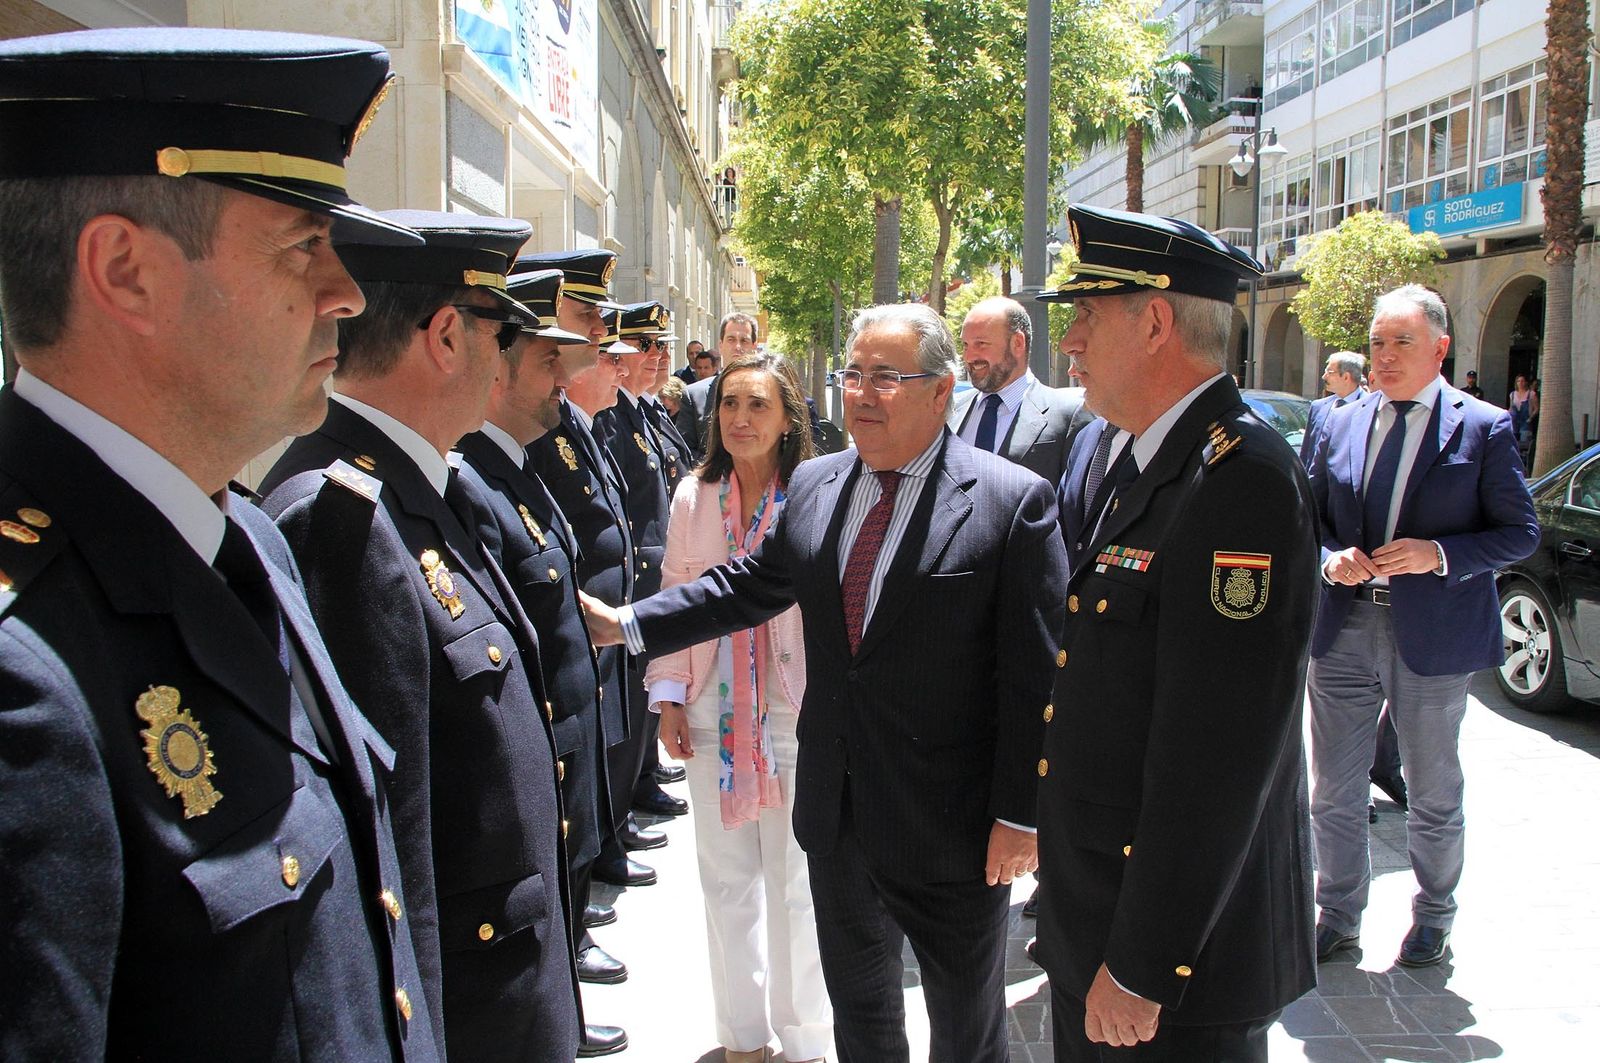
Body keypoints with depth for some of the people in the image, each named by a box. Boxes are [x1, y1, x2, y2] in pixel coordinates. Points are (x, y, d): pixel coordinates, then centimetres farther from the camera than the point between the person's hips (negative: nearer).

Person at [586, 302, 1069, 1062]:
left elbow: (1034, 674, -15)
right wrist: (630, 623, 8)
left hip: (951, 826, -5)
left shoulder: (1014, 501, -14)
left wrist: (1020, 814, -15)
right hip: (836, 808, 6)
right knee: (856, 1000, 24)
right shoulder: (813, 486, 4)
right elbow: (748, 586, 14)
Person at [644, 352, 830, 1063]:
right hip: (711, 710, 4)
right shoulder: (694, 498, 2)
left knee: (794, 881, 8)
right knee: (726, 876, 15)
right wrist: (669, 697, 4)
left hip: (796, 708, -3)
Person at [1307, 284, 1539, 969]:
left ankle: (1432, 919, 33)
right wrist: (1331, 558, -10)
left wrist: (1438, 554, -19)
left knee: (1433, 795, 13)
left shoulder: (1484, 428, -4)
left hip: (1433, 636, -3)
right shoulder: (1341, 425, 7)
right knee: (1332, 791, 10)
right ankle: (1338, 918, 27)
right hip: (1344, 630, 3)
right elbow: (1312, 518, 11)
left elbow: (1519, 532, -4)